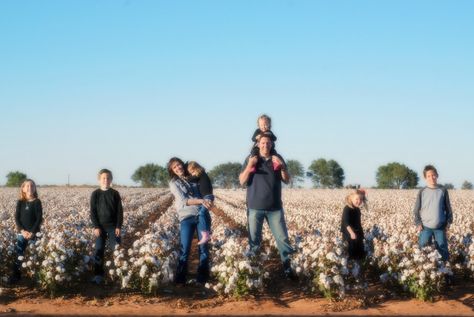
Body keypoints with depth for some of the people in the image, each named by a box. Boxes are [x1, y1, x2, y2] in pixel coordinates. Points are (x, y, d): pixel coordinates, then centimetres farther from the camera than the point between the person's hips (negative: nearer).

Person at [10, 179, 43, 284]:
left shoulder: (37, 202, -3)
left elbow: (39, 218, -7)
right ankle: (16, 275, 3)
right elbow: (17, 217, 2)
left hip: (33, 233, -2)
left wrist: (32, 232, -15)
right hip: (22, 232, 2)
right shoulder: (20, 202, 5)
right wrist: (22, 230, -12)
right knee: (18, 254, -3)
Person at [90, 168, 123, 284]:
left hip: (113, 226, 0)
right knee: (99, 250, 0)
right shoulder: (95, 194, -1)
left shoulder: (115, 194, 1)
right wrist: (96, 227, -10)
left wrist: (119, 226, -7)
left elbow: (120, 211, 1)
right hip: (100, 226, 0)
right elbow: (92, 212, -2)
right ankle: (98, 274, 5)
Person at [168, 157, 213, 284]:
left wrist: (207, 201, 2)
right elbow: (183, 201, -13)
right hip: (186, 218, -3)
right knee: (184, 250, -3)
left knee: (204, 248, 4)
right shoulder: (174, 183, 1)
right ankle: (180, 279, 7)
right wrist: (201, 201, -25)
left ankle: (203, 279, 12)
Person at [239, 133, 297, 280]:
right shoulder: (250, 159, 3)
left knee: (282, 238, -1)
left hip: (275, 207, 1)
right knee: (254, 240, 3)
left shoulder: (277, 158, 7)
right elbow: (242, 181, -1)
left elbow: (286, 180, 7)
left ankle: (287, 268, 4)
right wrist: (249, 166, -17)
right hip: (255, 207, -1)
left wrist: (282, 167, -11)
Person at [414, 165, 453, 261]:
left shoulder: (443, 190, -1)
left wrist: (448, 222, 2)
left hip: (440, 227, 0)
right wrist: (418, 223, -5)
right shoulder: (422, 192, -2)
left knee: (443, 249, 7)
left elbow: (448, 208, 6)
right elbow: (417, 209, 2)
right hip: (425, 227, 0)